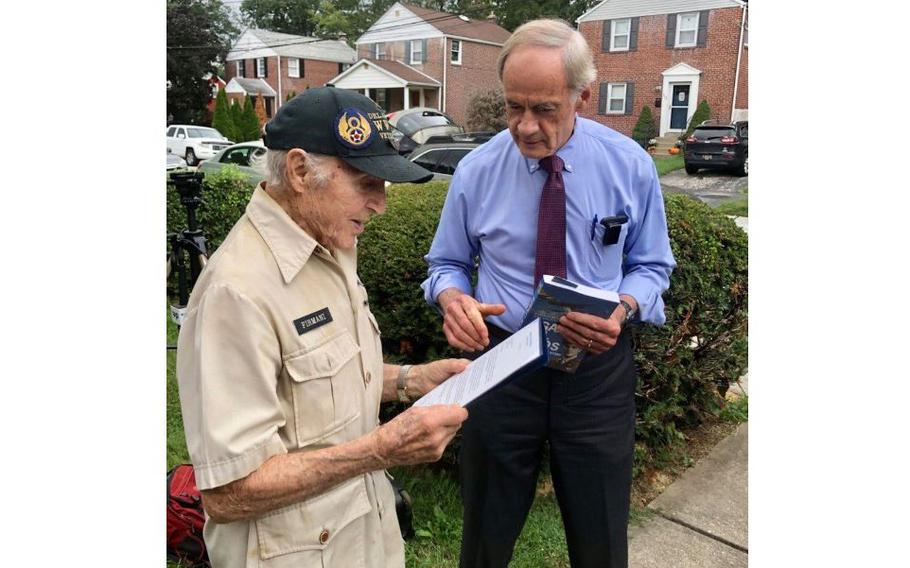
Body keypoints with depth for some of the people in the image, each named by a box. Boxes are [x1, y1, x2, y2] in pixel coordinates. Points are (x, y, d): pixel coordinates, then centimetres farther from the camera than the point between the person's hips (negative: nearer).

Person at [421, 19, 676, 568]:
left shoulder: (630, 165, -7)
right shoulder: (476, 170, -7)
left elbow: (650, 266, 2)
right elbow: (448, 263, 5)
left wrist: (623, 309, -20)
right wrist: (453, 298, -19)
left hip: (598, 367, 0)